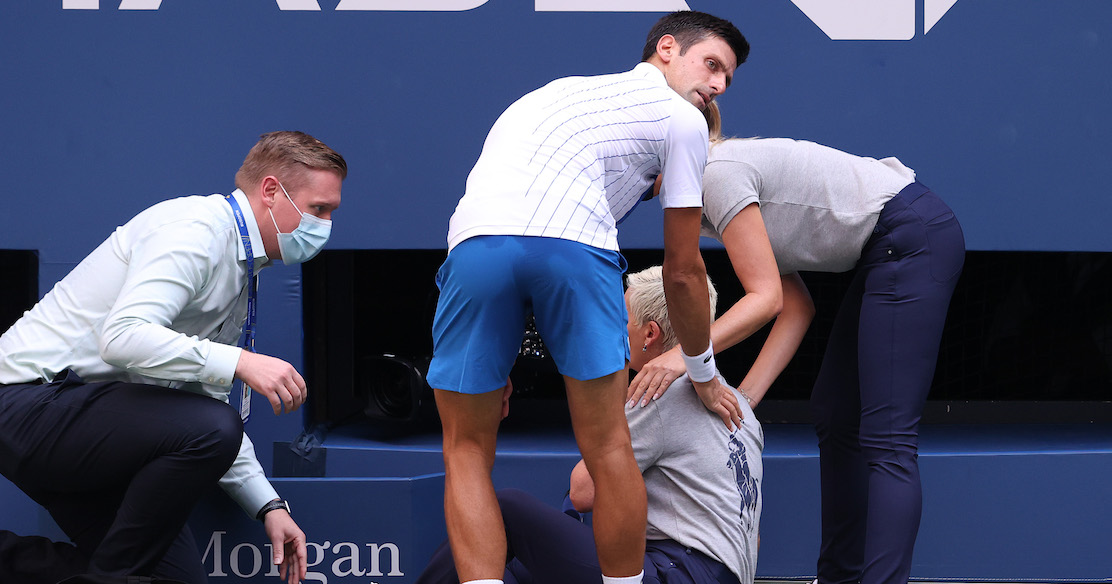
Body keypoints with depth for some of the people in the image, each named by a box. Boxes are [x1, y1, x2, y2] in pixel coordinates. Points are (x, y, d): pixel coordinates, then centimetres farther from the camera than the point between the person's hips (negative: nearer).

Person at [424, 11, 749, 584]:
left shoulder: (566, 90, 40)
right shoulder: (680, 118, 22)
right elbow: (682, 271, 22)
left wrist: (499, 360, 42)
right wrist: (704, 376, 36)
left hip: (476, 239, 4)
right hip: (574, 245, -4)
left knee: (467, 452, 12)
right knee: (608, 447, 10)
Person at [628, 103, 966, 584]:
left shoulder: (718, 172, -14)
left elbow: (766, 297, -19)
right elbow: (797, 307, 9)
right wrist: (743, 398, 2)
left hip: (916, 237, -11)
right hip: (886, 253, 11)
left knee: (886, 438, -18)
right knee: (834, 418, 14)